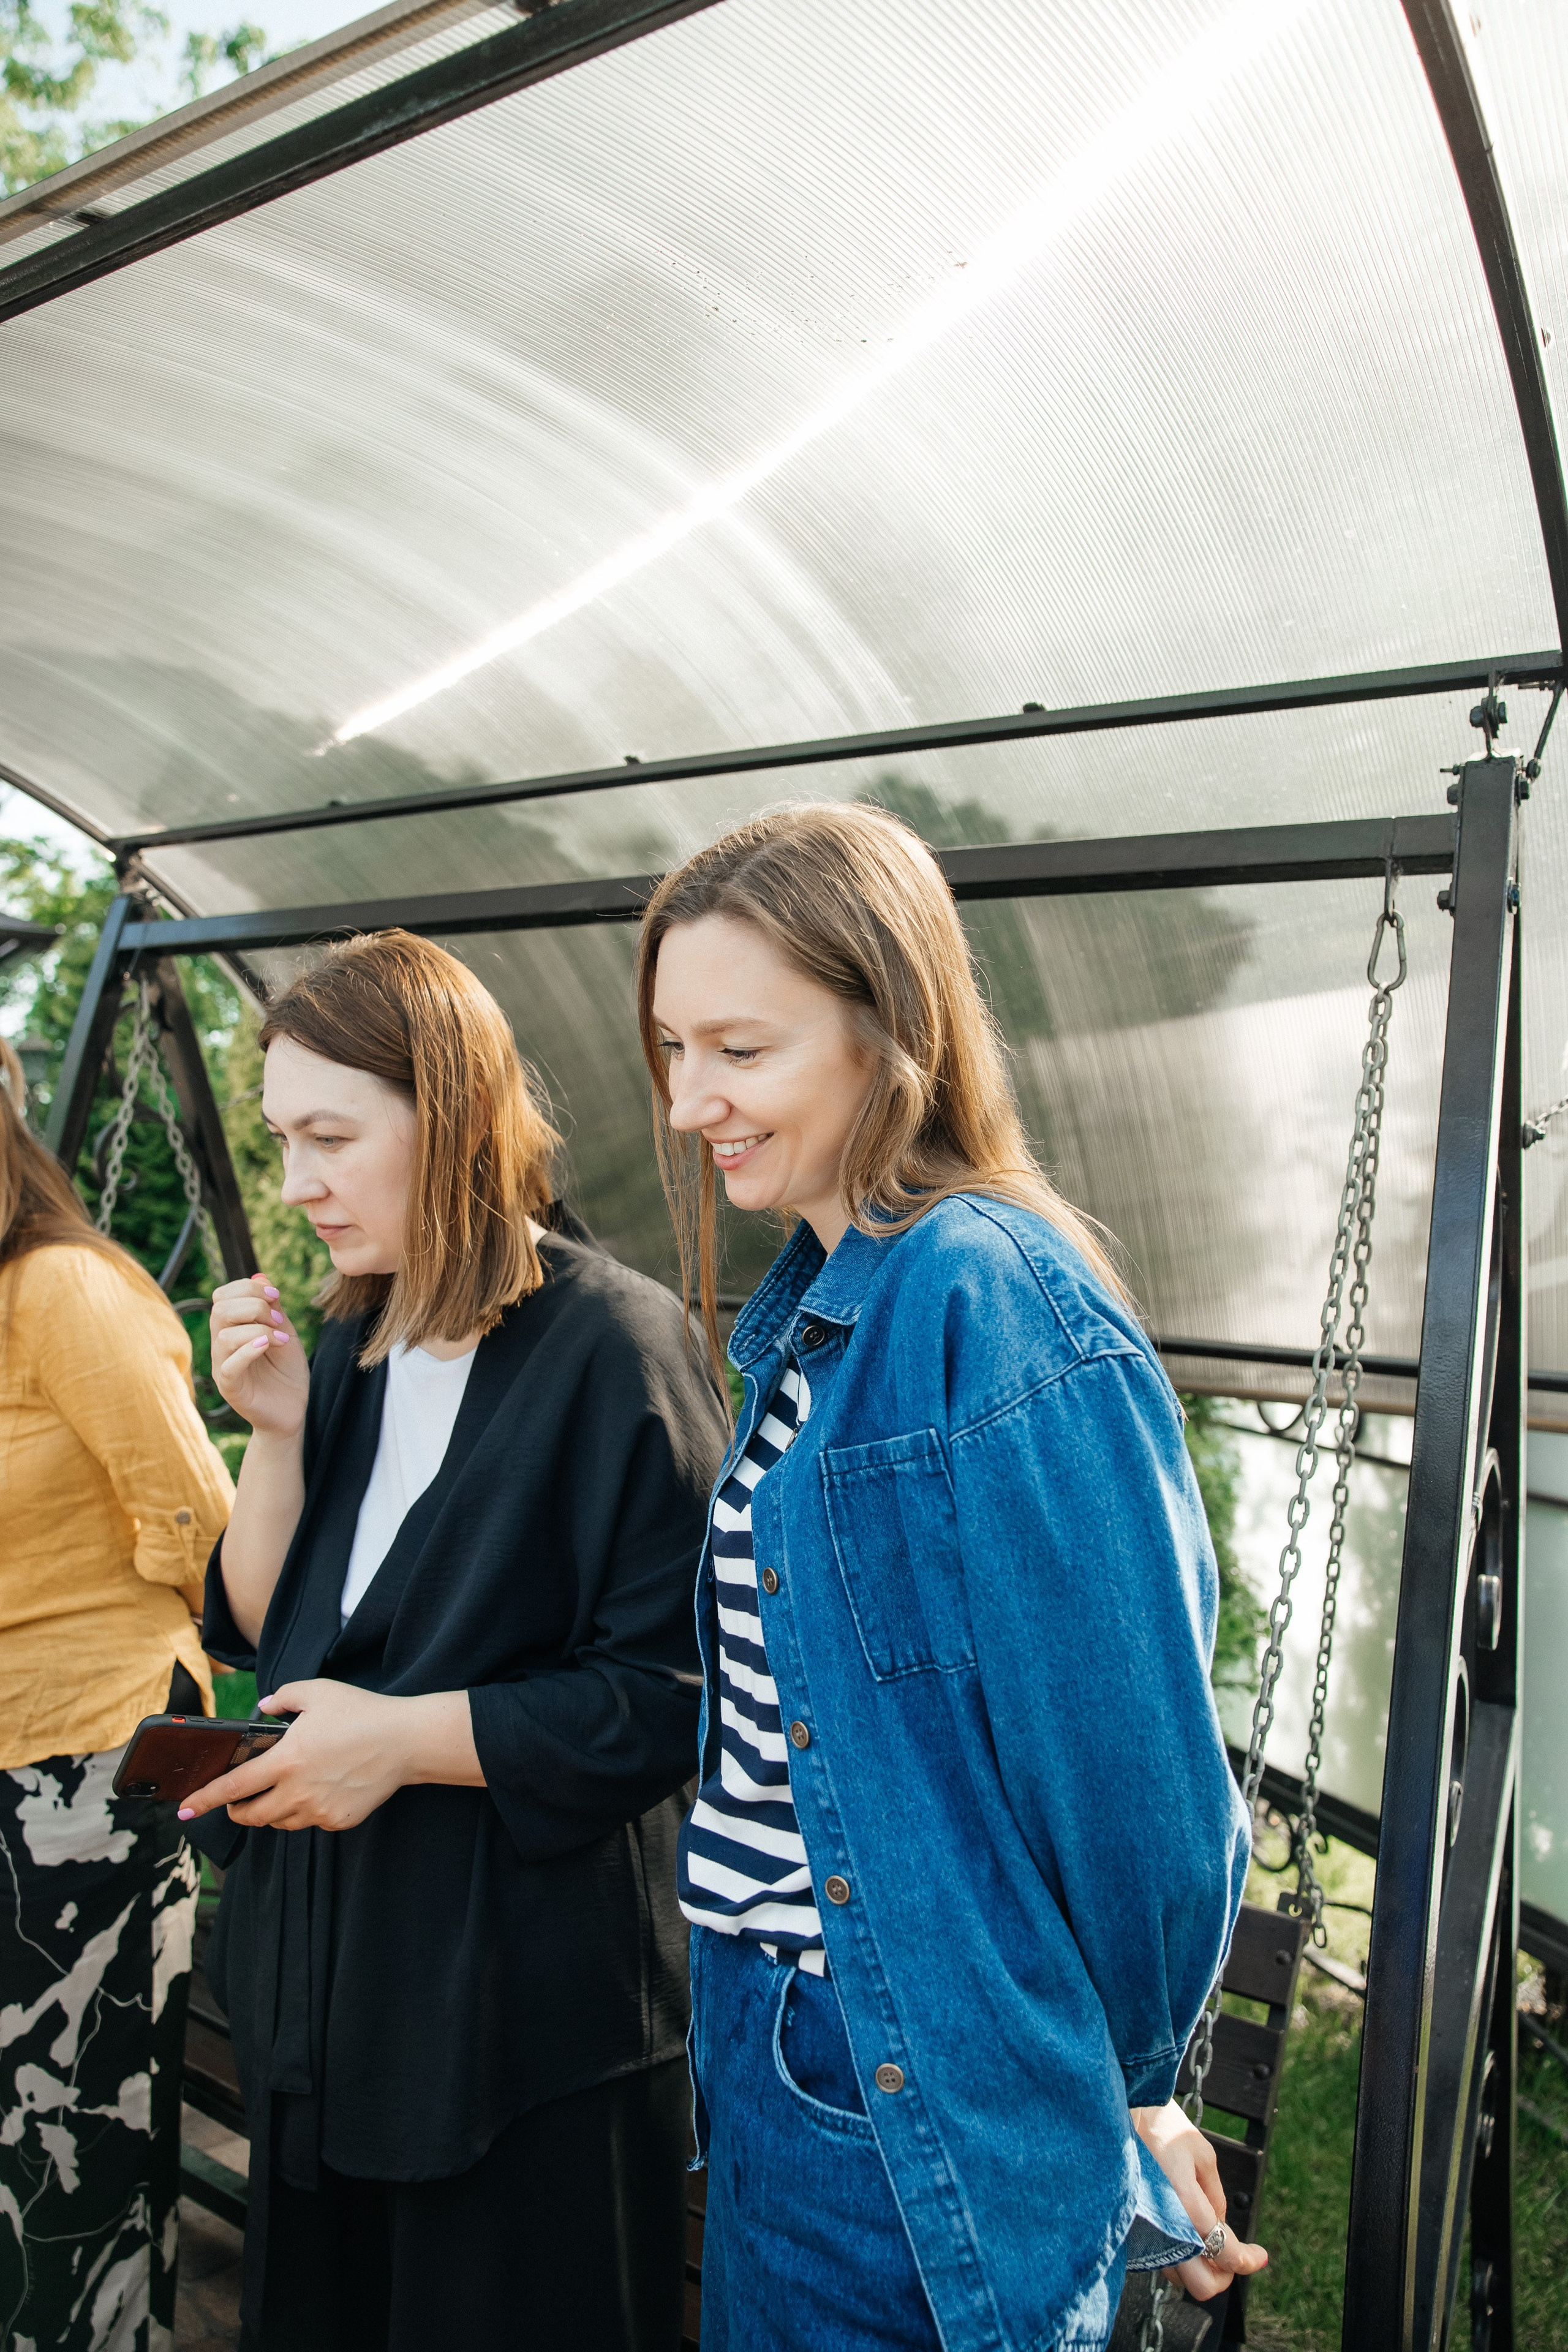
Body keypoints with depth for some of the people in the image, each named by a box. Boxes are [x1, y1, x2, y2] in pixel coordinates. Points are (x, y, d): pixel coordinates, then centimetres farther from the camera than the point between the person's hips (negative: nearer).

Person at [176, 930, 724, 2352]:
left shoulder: (610, 1344, -18)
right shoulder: (351, 1351, 5)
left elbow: (677, 1690, -18)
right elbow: (254, 1636, 6)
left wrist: (410, 1737, -22)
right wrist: (277, 1434, -8)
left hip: (527, 2005, -7)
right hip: (327, 1976, 7)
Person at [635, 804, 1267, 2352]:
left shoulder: (992, 1308, -24)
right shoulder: (816, 1306, 6)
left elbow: (1127, 1754, -19)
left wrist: (1129, 2089, -6)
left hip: (927, 2097, -8)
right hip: (775, 2041, 8)